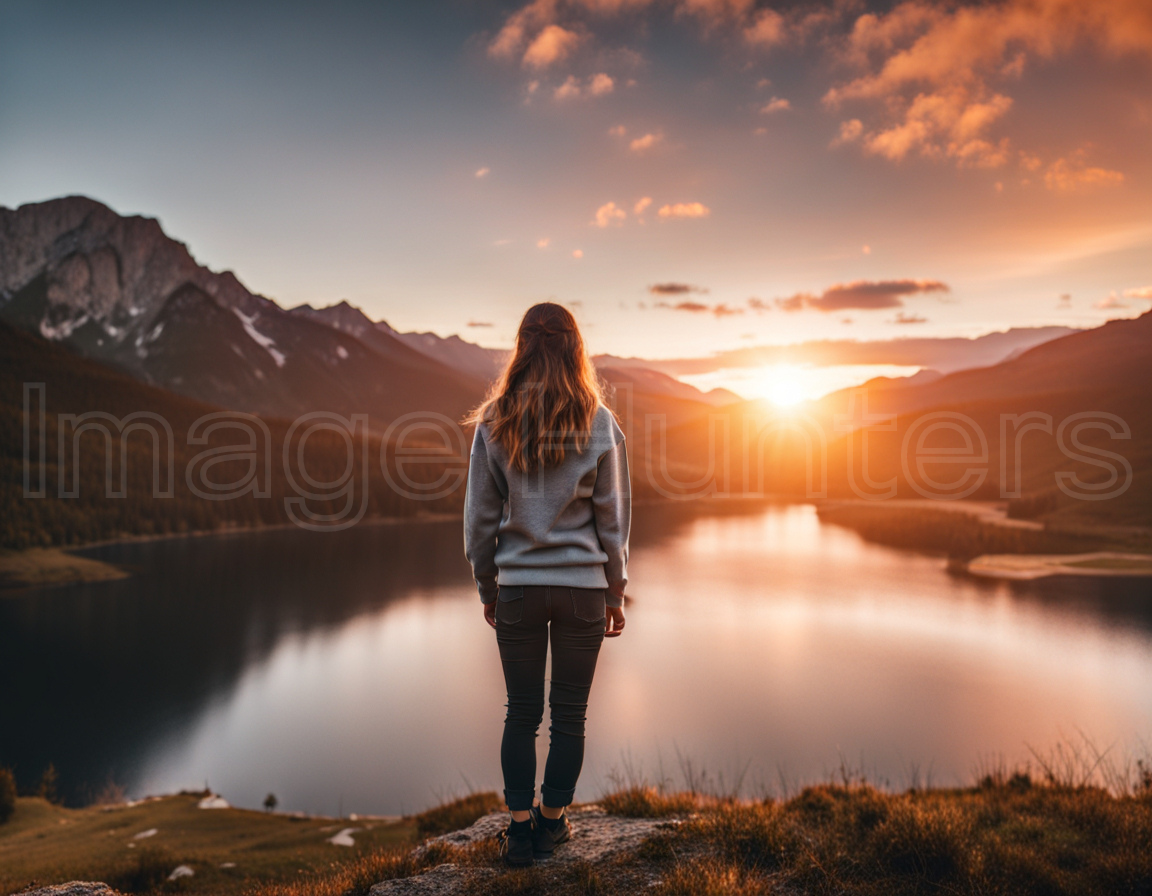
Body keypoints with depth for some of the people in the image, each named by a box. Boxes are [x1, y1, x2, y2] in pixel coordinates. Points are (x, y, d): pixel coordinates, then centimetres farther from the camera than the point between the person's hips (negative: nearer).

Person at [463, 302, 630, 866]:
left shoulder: (494, 422, -2)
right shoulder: (598, 423, -4)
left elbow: (480, 514, 2)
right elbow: (613, 516, 0)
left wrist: (486, 586, 13)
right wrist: (615, 592, 9)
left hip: (517, 586, 1)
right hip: (582, 586, 0)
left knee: (521, 712, 12)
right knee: (570, 713, 12)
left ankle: (519, 826, 17)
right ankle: (551, 823, 23)